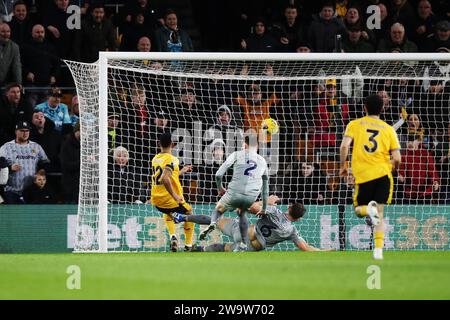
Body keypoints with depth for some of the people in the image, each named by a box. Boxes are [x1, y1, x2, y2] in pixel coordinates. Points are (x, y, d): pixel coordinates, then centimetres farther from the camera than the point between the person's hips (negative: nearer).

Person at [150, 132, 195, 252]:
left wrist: (181, 172, 28)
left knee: (167, 212, 38)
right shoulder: (172, 159, -17)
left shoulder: (155, 159, 7)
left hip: (156, 201, 6)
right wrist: (174, 195, -27)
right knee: (189, 213, 22)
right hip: (171, 200, -6)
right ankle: (188, 245, 21)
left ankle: (172, 235, 14)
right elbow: (165, 179, -31)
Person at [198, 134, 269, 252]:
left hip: (234, 193, -3)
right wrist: (264, 208, 37)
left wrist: (219, 188, 22)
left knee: (218, 210, 24)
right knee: (242, 214, 33)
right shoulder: (262, 161, 21)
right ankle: (243, 244, 29)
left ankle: (213, 223, -8)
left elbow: (218, 174, 2)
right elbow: (265, 187, 28)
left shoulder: (236, 155, 9)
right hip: (252, 196, 3)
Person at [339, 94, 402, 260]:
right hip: (382, 172, 1)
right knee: (379, 213, 8)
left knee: (359, 209, 16)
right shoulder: (388, 129, 7)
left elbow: (344, 145, -9)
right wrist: (392, 167, 23)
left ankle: (369, 209, -21)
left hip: (362, 175, -1)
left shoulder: (354, 125, 6)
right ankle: (378, 249, -7)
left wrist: (343, 165, 5)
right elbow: (397, 158, 1)